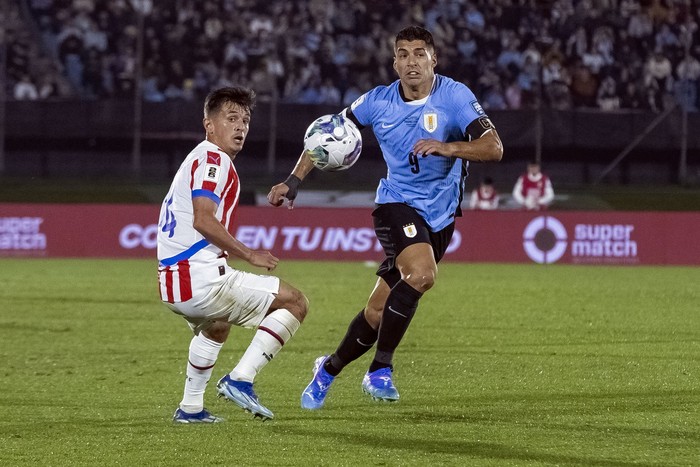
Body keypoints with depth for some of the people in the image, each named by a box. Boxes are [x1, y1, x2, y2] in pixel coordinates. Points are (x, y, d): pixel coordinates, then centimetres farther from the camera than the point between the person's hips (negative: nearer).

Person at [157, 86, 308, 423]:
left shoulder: (202, 158, 22)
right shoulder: (213, 159, -9)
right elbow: (203, 219, -22)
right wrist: (249, 254, -16)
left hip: (173, 285, 10)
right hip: (201, 279, -10)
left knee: (215, 326, 41)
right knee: (294, 303, -5)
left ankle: (191, 408, 41)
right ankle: (240, 380, -11)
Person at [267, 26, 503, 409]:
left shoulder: (455, 96, -11)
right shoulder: (378, 102, -5)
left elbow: (494, 147, -21)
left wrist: (447, 148, -38)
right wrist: (293, 182, 2)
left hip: (440, 216, 1)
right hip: (397, 203, -1)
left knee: (379, 312, 4)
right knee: (422, 273, -31)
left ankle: (329, 370, 28)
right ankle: (380, 371, -21)